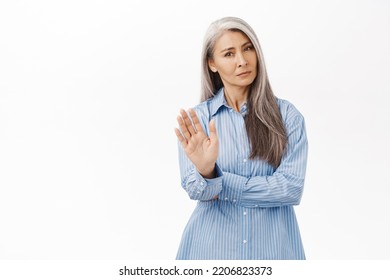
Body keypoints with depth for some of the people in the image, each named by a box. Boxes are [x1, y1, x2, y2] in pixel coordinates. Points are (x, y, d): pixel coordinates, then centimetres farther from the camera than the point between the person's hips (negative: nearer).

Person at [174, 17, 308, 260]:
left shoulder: (287, 114, -5)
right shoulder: (195, 119, -4)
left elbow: (291, 187, -14)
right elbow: (196, 190, -10)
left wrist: (220, 185, -14)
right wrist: (206, 171, -31)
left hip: (273, 245, 0)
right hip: (212, 245, 0)